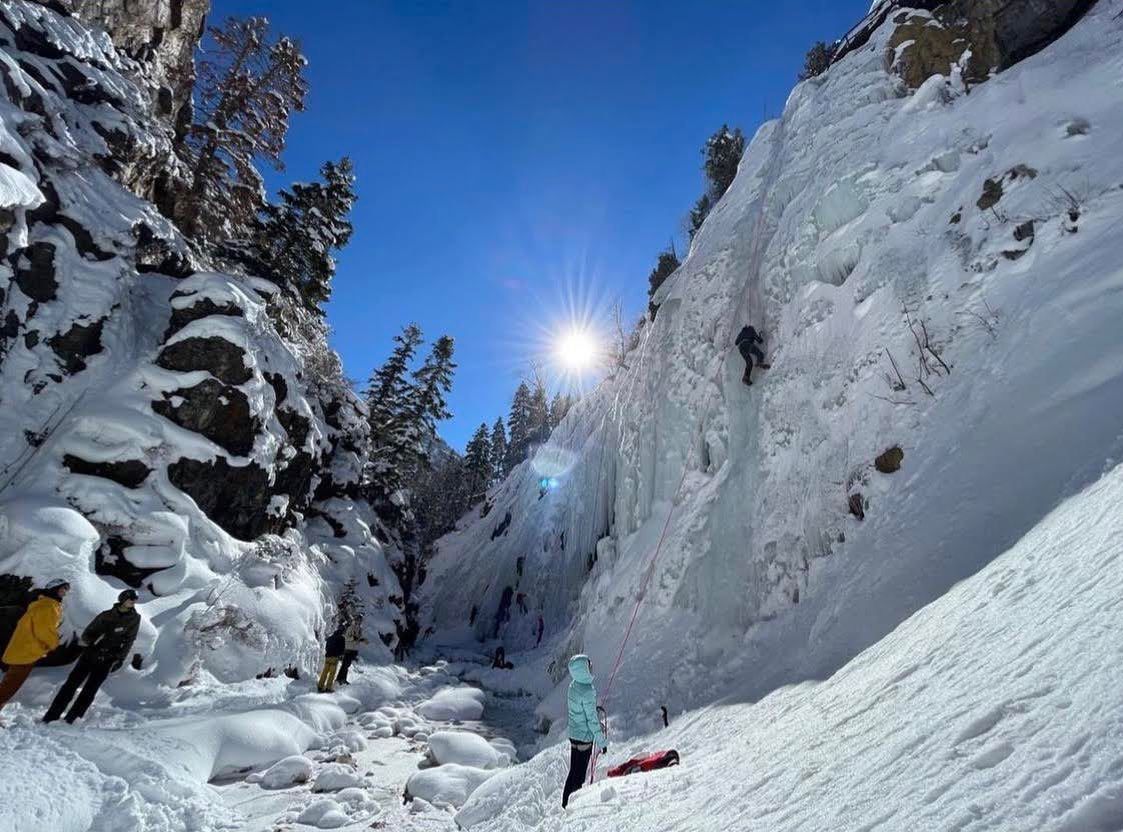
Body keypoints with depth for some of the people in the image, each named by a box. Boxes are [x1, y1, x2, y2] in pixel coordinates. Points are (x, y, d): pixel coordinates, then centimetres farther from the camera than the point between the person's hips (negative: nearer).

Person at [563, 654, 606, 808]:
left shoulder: (573, 686, -1)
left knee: (573, 772, 20)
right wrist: (602, 741, -11)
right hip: (585, 737, -8)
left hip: (573, 734, 8)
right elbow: (592, 720, -20)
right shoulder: (588, 691, -26)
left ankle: (566, 803, 31)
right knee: (578, 776, 6)